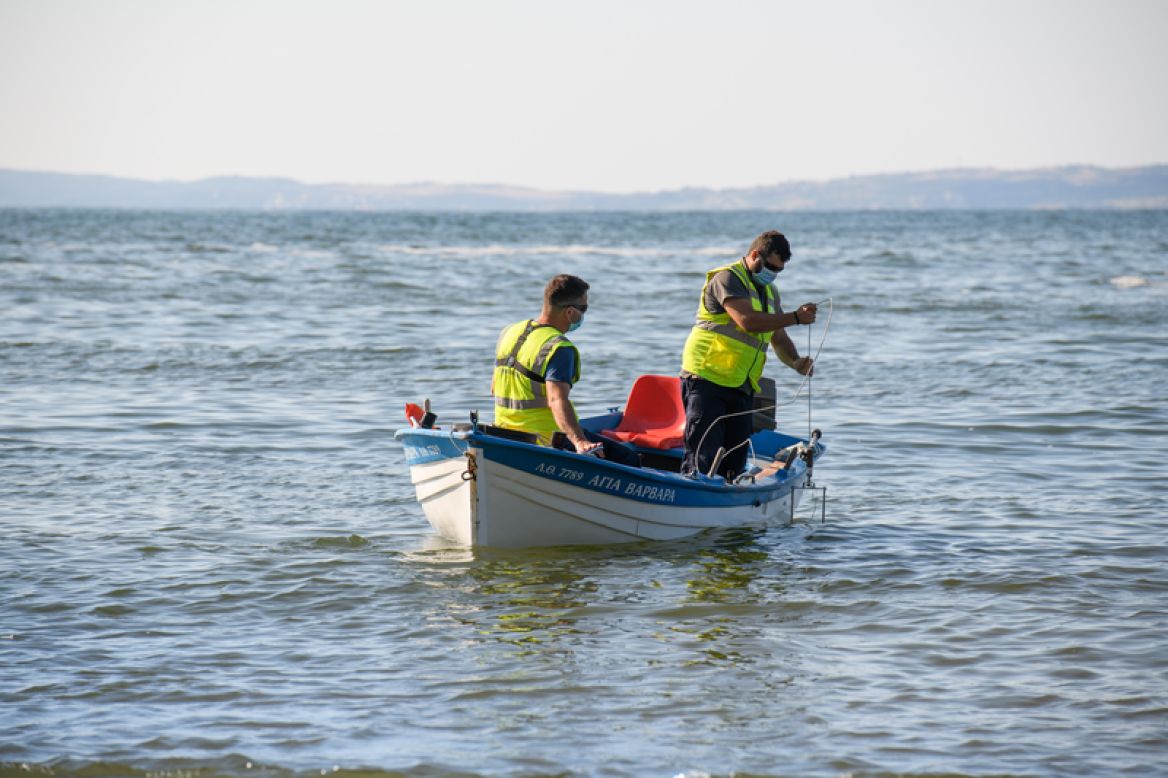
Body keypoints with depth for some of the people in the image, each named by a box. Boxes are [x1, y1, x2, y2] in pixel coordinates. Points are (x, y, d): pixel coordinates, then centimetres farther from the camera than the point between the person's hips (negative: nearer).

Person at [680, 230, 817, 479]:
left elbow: (779, 339, 21)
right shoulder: (727, 278, -8)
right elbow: (747, 320, -22)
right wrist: (796, 317, -18)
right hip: (707, 380, -8)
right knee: (702, 458, -15)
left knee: (734, 463, 3)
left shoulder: (769, 292, 20)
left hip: (742, 388, 8)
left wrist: (795, 362, -1)